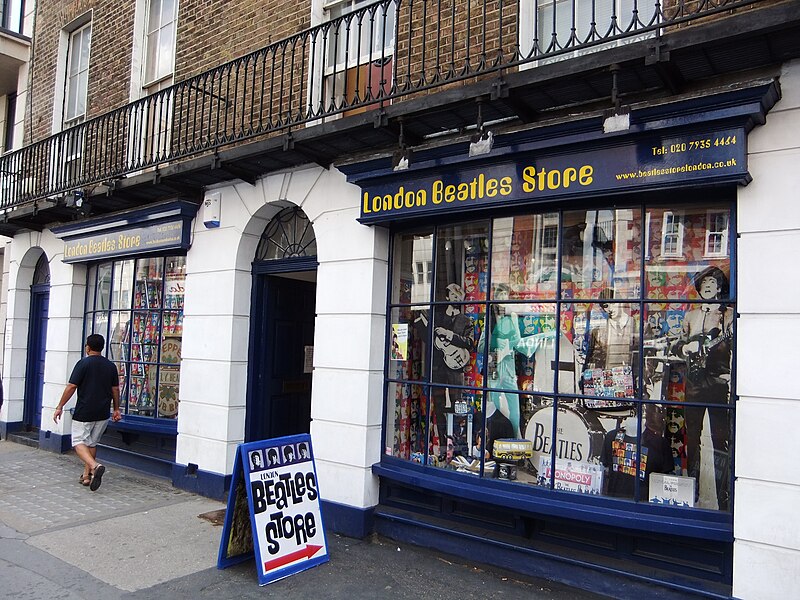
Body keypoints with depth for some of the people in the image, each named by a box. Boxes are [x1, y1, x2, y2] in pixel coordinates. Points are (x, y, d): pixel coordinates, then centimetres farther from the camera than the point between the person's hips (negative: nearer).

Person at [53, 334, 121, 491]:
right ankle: (87, 475, 18)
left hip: (84, 412, -5)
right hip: (103, 413, 5)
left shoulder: (84, 363, -9)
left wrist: (60, 407, -4)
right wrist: (116, 409, 18)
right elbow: (115, 389, 9)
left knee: (79, 442, 0)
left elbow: (71, 386, -11)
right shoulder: (111, 366, 6)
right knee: (92, 442, 17)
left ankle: (94, 466, -24)